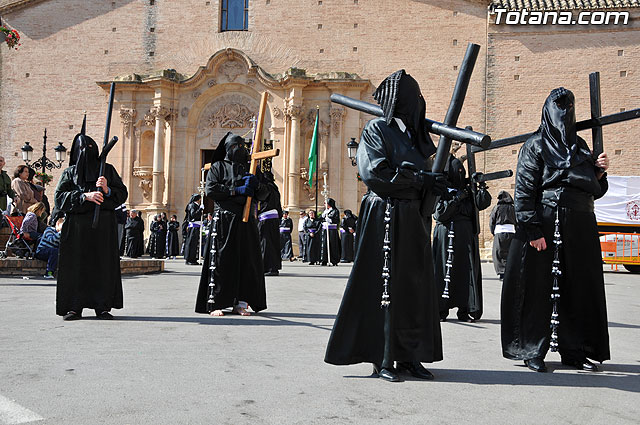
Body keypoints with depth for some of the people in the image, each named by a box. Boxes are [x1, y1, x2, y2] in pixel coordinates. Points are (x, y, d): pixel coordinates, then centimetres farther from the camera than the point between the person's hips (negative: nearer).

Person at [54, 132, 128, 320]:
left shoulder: (107, 169, 14)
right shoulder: (70, 172, 12)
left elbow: (122, 193, 9)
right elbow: (60, 197, -1)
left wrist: (107, 190, -10)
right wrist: (85, 196, -14)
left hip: (103, 226, 0)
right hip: (77, 225, 0)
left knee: (103, 264, -1)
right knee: (76, 265, -3)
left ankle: (102, 306, 3)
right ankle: (75, 307, 3)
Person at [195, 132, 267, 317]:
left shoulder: (248, 167, 19)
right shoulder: (218, 167, 7)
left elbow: (265, 191, 15)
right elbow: (210, 189, -7)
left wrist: (256, 184, -7)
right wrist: (236, 190, -12)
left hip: (245, 219, 4)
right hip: (223, 219, -4)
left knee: (247, 259, 1)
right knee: (220, 260, -5)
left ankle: (241, 302, 8)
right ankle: (214, 303, 0)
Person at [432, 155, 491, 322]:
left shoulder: (468, 187, 12)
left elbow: (483, 204, 4)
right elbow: (439, 214, -8)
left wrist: (482, 187, -9)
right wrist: (457, 198, -13)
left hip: (466, 234, 3)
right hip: (446, 233, -3)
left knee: (467, 269, -1)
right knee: (444, 269, -2)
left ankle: (466, 310, 4)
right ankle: (441, 310, 6)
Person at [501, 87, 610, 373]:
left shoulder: (580, 146, 19)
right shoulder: (535, 146, 0)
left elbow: (594, 191, 20)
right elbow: (524, 191, -9)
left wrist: (600, 172, -1)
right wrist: (533, 230, -18)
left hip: (580, 228, 6)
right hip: (545, 226, -6)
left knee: (578, 289, 7)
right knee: (538, 289, -2)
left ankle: (574, 351, 17)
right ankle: (532, 352, 8)